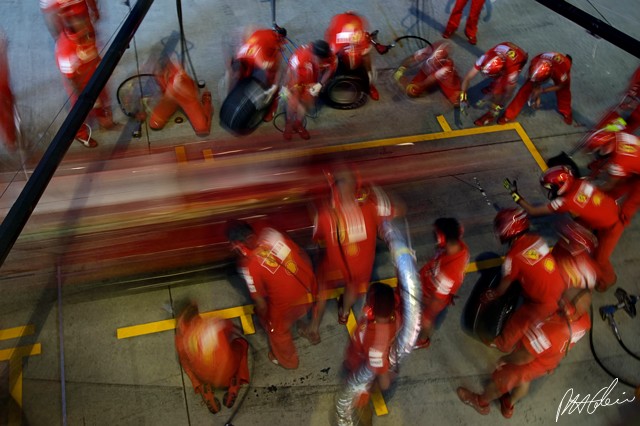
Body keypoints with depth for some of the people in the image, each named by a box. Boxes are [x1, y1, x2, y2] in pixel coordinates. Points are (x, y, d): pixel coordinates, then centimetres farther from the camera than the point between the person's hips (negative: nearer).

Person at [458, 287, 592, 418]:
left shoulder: (549, 331, -48)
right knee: (524, 381, 35)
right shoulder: (584, 318, -27)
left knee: (501, 381, 25)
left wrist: (505, 359, -11)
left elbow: (524, 357, -30)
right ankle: (508, 406, 63)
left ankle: (481, 402, 54)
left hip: (531, 364, -5)